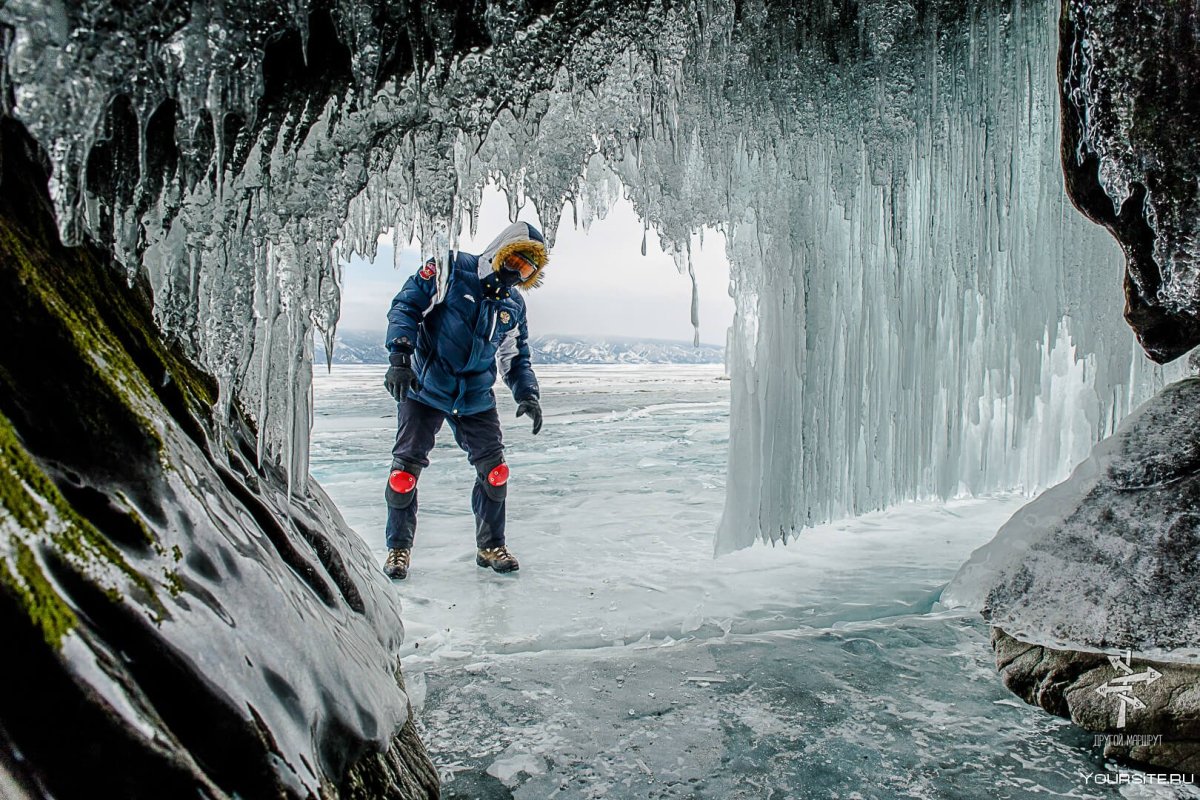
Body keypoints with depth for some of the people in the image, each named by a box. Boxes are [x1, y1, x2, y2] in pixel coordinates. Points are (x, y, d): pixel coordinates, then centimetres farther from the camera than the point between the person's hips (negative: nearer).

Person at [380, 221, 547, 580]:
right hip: (424, 390, -4)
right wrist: (400, 354, -23)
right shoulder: (451, 269, -8)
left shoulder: (514, 305, 9)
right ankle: (398, 547, 14)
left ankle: (491, 546, 19)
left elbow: (517, 358, 16)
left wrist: (527, 395, -1)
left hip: (476, 399, 4)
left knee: (494, 470, 0)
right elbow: (406, 305, -11)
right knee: (406, 467, -6)